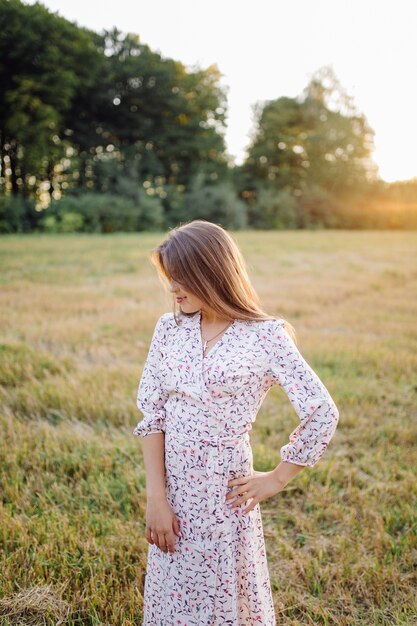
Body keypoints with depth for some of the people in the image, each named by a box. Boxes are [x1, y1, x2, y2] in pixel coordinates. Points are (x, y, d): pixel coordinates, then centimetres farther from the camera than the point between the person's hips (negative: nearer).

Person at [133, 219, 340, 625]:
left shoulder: (265, 337, -12)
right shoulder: (169, 329, -1)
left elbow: (322, 414, -12)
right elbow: (151, 414, -3)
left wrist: (276, 480, -6)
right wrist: (155, 497, -9)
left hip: (223, 489, -4)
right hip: (170, 483, 4)